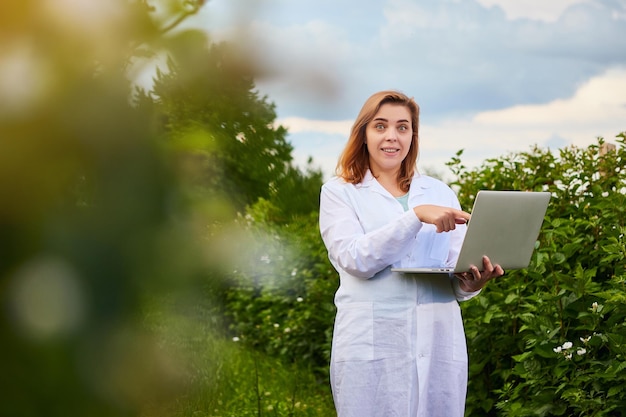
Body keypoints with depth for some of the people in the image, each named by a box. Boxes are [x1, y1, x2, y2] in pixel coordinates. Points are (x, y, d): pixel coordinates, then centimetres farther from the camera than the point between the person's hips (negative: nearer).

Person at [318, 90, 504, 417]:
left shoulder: (440, 192, 16)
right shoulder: (339, 192, 6)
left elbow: (458, 268, 9)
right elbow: (356, 259, -11)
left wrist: (471, 282, -14)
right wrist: (416, 216, -19)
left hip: (439, 343, 3)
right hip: (372, 345, -3)